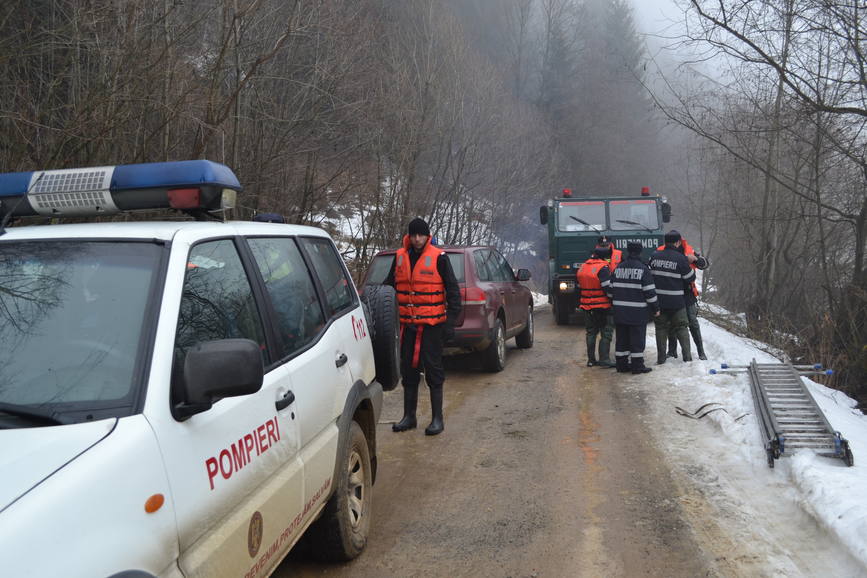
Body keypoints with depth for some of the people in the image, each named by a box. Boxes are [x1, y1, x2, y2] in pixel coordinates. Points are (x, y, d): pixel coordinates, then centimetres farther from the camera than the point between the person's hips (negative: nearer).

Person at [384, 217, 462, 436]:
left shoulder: (438, 258, -6)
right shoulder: (399, 257, 7)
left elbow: (453, 291, -4)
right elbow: (389, 285, 18)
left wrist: (450, 321, -9)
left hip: (432, 325, -5)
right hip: (407, 325, 5)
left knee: (433, 371, 0)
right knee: (408, 371, 11)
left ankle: (437, 418, 10)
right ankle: (409, 416, 22)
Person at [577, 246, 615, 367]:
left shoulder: (583, 266, 10)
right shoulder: (603, 267, -14)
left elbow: (579, 288, 16)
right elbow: (607, 288, -19)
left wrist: (579, 305, 23)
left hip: (587, 307, 7)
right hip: (602, 306, -7)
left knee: (591, 332, 15)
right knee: (606, 333, 0)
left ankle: (591, 359, 18)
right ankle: (604, 360, -3)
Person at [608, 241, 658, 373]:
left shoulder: (618, 268, 6)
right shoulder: (643, 269, -9)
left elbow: (611, 289, 11)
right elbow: (650, 292, -9)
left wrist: (614, 304, 24)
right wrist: (655, 308, 0)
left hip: (619, 311, 5)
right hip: (637, 312, -5)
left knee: (621, 337, 11)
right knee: (637, 338, 2)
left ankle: (621, 364, 15)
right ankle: (637, 365, 4)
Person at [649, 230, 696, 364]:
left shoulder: (655, 256, -1)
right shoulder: (681, 258, -12)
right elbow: (690, 278, -3)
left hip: (658, 300, 2)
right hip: (677, 301, -2)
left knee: (661, 328, 11)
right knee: (681, 327, 11)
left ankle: (661, 358, 10)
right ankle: (687, 355, 9)